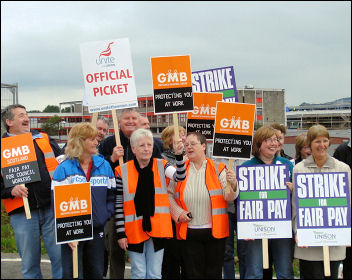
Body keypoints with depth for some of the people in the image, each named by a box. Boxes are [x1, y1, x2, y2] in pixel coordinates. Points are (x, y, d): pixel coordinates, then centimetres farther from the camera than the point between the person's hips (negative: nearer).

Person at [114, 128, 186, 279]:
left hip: (157, 228, 1)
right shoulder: (122, 171, -2)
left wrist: (179, 155, -32)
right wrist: (121, 233, -3)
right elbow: (118, 205, 0)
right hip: (134, 231, -1)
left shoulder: (161, 166, 3)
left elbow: (179, 176, -16)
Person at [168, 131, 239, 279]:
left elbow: (228, 197, -6)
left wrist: (232, 184, -27)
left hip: (215, 231, -1)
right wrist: (177, 212, -6)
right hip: (188, 232, 1)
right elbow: (169, 194, 10)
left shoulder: (218, 169, 0)